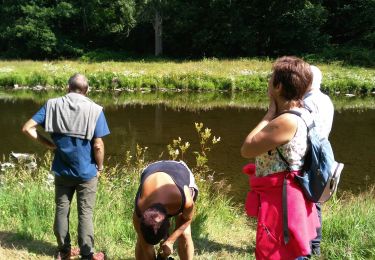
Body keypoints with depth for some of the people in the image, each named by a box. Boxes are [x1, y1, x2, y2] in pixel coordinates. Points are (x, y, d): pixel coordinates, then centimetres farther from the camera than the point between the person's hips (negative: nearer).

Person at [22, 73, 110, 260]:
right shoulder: (94, 110, -13)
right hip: (87, 172, -3)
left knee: (61, 210, 16)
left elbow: (28, 128, -7)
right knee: (85, 213, 7)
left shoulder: (52, 105, -4)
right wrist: (100, 167, 1)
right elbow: (98, 145, -15)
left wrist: (49, 144, 1)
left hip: (61, 171, 3)